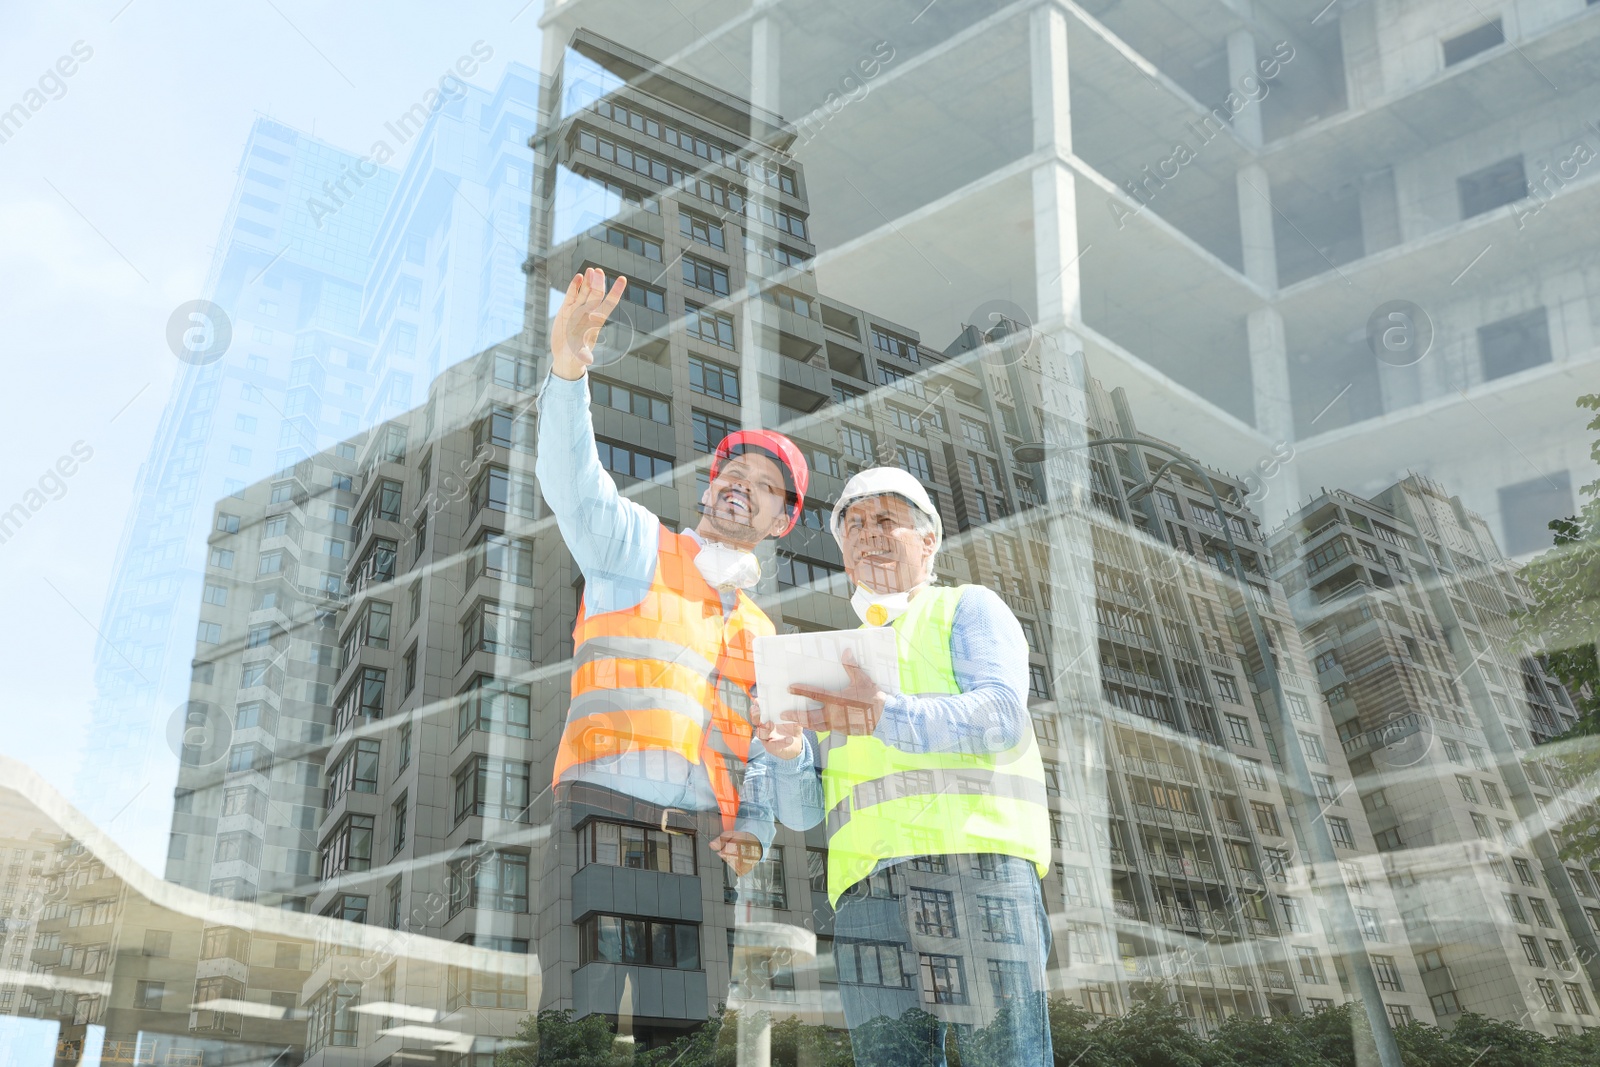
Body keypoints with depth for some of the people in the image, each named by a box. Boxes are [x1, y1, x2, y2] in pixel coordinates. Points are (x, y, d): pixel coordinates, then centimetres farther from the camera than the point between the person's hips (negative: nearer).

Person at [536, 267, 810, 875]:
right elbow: (572, 486, -8)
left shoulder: (761, 634, 26)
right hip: (604, 815, -4)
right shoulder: (640, 546, 12)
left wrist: (753, 832, 3)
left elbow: (761, 755, 25)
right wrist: (568, 369, -25)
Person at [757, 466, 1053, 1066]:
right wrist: (785, 751, -2)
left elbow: (1002, 714, -4)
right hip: (867, 884, 4)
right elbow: (803, 810, 22)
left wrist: (887, 716, -18)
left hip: (974, 859, -4)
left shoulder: (967, 609, 17)